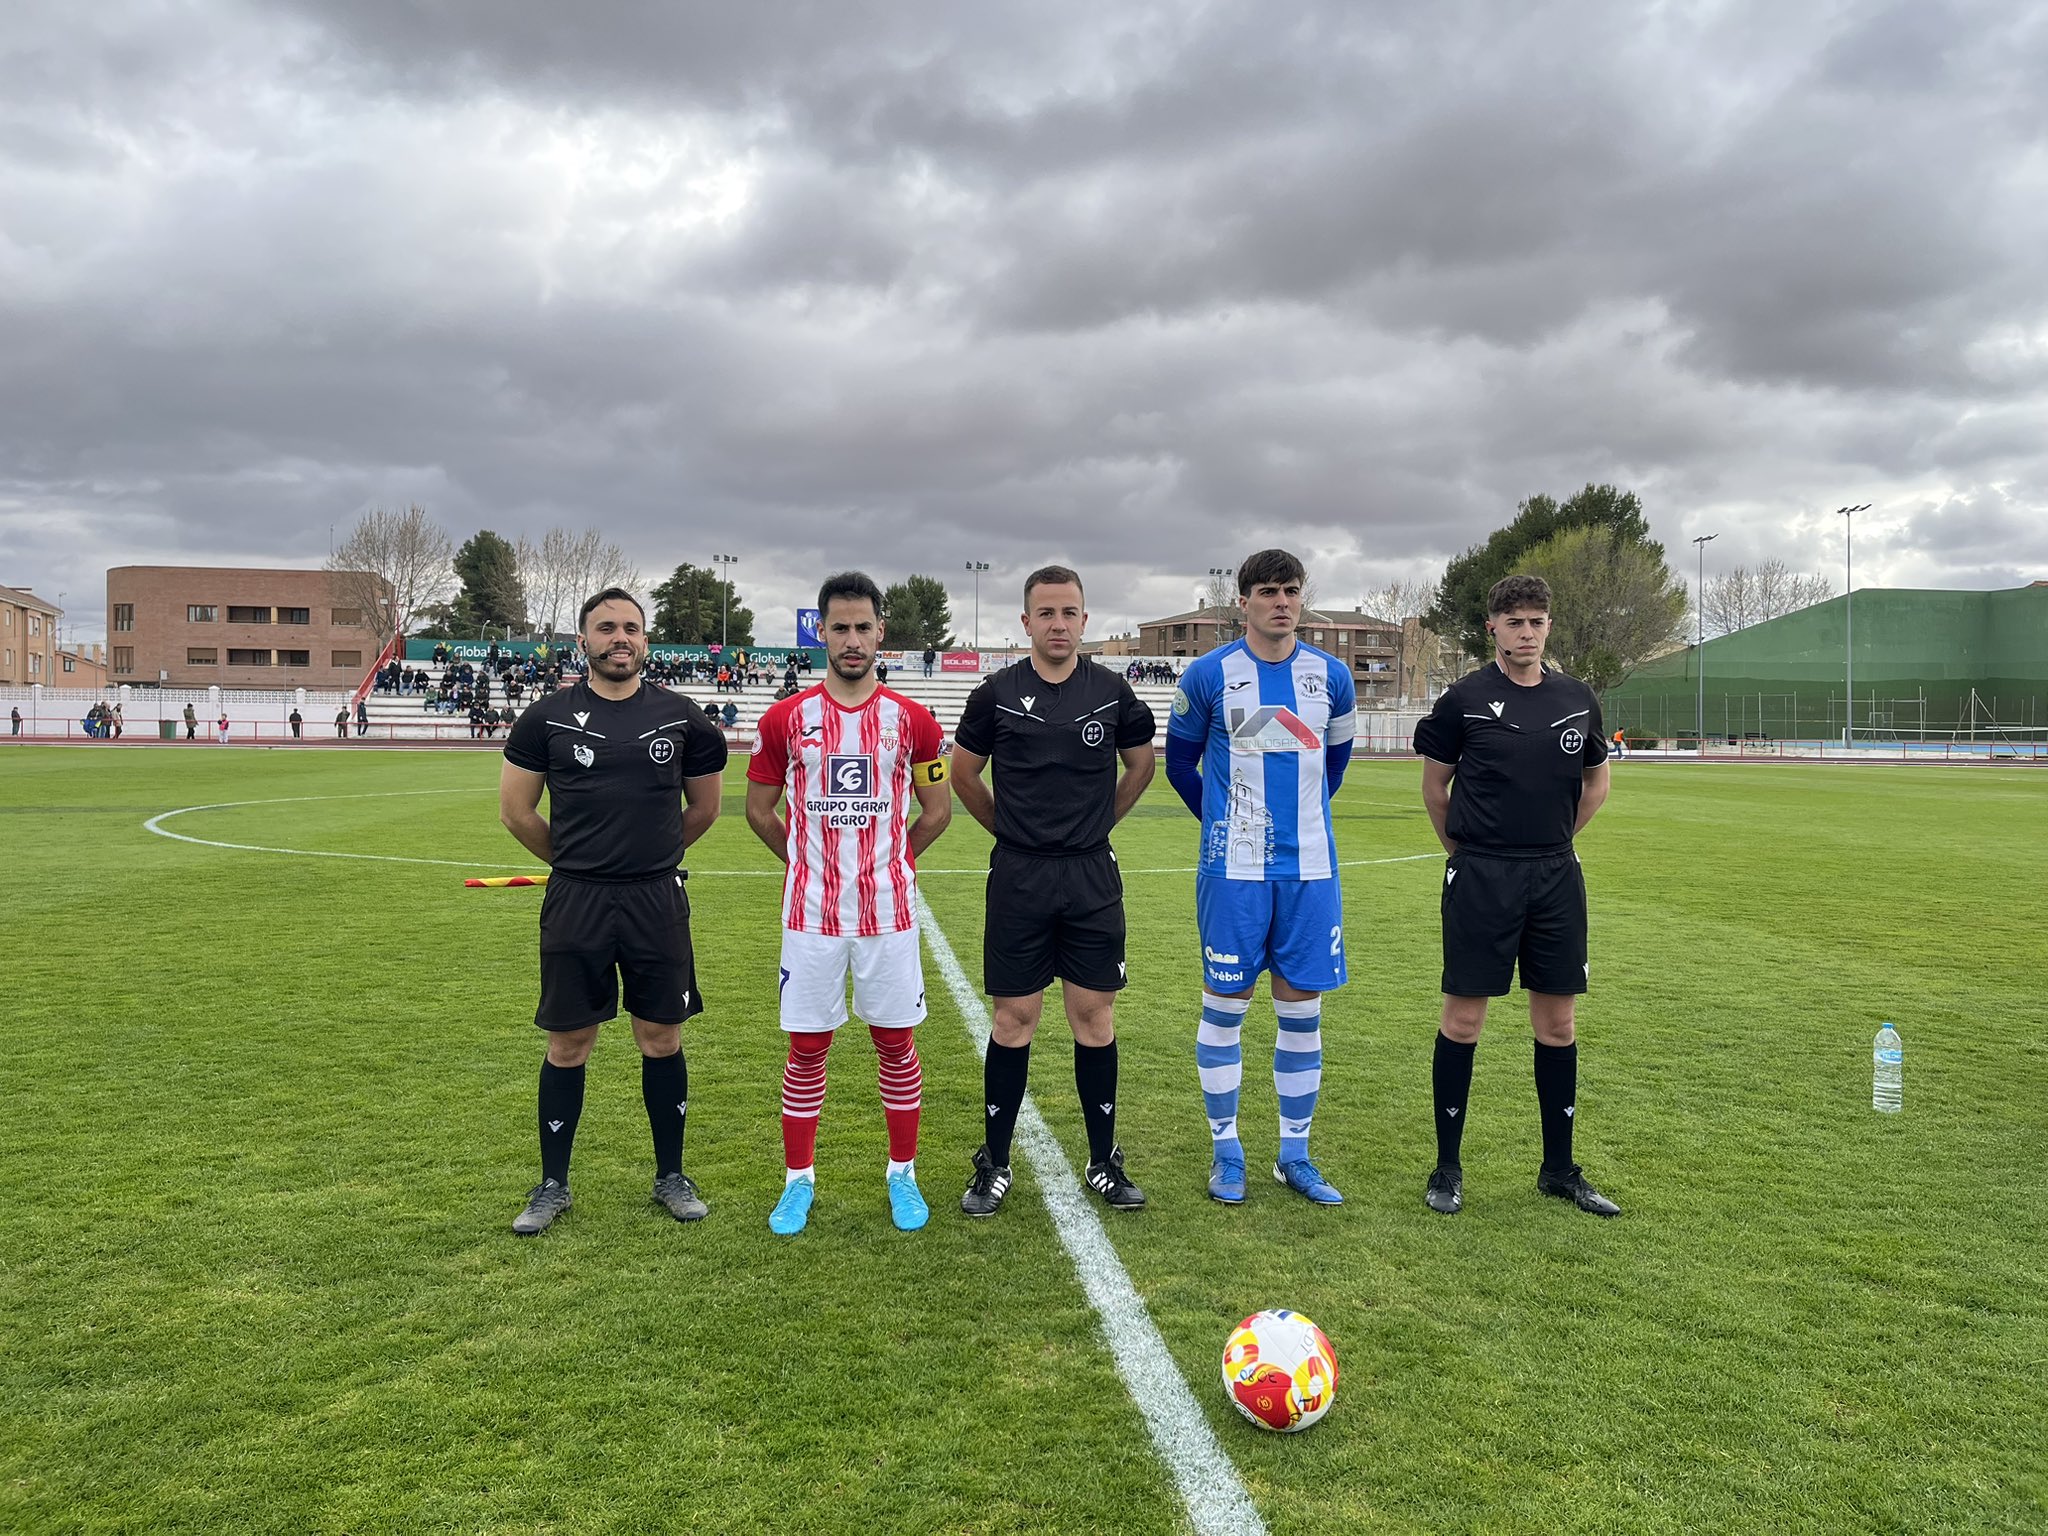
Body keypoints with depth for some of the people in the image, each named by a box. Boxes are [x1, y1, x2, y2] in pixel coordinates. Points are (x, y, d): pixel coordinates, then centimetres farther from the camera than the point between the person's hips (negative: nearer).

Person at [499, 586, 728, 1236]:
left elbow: (703, 807, 15)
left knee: (662, 1038, 9)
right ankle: (552, 1185, 22)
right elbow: (515, 810, 8)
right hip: (574, 902, -1)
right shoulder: (548, 718, 0)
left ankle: (671, 1175, 24)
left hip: (657, 901, 1)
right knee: (568, 1044, 7)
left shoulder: (681, 718, 2)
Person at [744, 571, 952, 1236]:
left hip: (888, 910, 0)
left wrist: (887, 860, 9)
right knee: (806, 1048, 7)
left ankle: (903, 1174, 23)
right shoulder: (785, 719, 0)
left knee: (895, 1042, 8)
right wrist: (810, 862, 9)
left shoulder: (911, 720, 0)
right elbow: (759, 809, 10)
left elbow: (937, 810, 10)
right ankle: (798, 1180, 20)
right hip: (811, 912, 0)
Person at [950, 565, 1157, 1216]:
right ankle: (994, 1165, 15)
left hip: (1093, 877, 1)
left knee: (1095, 1017, 6)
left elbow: (1141, 764, 18)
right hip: (1018, 878, -1)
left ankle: (1104, 1161, 19)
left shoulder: (1112, 692, 2)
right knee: (1014, 1019, 3)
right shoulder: (997, 694, -2)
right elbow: (963, 773, 11)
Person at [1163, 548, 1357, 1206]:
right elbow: (1179, 762, 9)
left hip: (1310, 868, 3)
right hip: (1233, 868, -2)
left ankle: (1294, 1154, 19)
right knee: (1226, 1004, 3)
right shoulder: (1208, 675, -2)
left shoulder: (1332, 676, 5)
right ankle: (1226, 1151, 17)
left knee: (1302, 1009, 7)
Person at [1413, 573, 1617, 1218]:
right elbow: (1434, 784, 6)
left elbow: (1595, 783, 21)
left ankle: (1559, 1168, 21)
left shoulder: (1578, 700, 7)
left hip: (1556, 876, 4)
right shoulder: (1465, 698, -4)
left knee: (1557, 1022, 8)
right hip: (1479, 876, -4)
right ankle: (1447, 1167, 12)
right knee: (1463, 1019, -1)